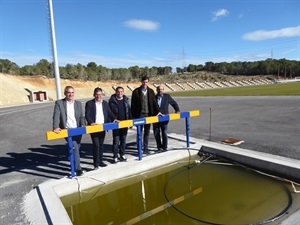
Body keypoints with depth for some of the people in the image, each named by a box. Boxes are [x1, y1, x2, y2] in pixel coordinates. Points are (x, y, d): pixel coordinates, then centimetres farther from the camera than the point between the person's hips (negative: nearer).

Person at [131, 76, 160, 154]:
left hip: (148, 114, 3)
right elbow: (133, 104, -3)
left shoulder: (151, 91, 7)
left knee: (147, 133, 10)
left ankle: (145, 148, 21)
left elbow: (154, 103, 9)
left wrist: (157, 111, 0)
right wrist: (133, 116, -6)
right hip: (139, 115, -3)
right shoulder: (136, 91, -3)